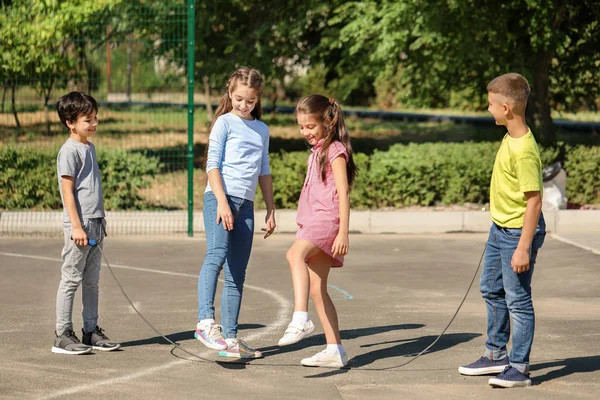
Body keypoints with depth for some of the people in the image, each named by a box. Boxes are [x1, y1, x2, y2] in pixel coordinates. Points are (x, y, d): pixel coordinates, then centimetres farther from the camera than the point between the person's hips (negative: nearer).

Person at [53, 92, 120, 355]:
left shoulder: (89, 148, 15)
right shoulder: (69, 151, -11)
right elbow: (68, 191, -14)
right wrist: (77, 226, -19)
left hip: (95, 225, 8)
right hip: (79, 225, -8)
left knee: (91, 281, 12)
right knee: (71, 279, -4)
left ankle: (91, 331, 19)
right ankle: (63, 335, 0)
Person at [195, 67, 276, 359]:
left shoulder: (262, 130, 19)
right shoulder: (225, 122, 2)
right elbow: (213, 164, -5)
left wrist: (270, 210, 19)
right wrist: (222, 201, -17)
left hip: (246, 204, 6)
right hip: (220, 197, -6)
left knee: (236, 276, 7)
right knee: (217, 255, -29)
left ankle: (229, 338, 10)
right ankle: (206, 322, -39)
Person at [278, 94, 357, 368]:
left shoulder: (335, 150, -5)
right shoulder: (317, 151, 23)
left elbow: (343, 193, -12)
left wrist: (343, 232, -20)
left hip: (328, 218, -10)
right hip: (312, 221, 10)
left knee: (295, 254, -36)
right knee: (317, 290, 7)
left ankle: (300, 319, -50)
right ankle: (335, 350, 12)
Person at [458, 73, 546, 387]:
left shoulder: (524, 150, -27)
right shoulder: (510, 137, 3)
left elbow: (534, 200, -26)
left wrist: (524, 247, -26)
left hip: (518, 232, -11)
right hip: (500, 227, 11)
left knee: (518, 300, -2)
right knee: (491, 290, 21)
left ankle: (519, 368, 7)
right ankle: (496, 355, 34)